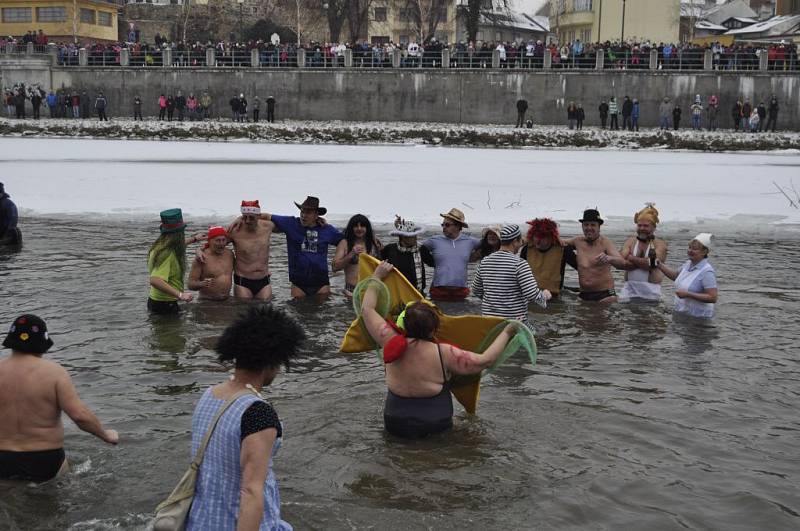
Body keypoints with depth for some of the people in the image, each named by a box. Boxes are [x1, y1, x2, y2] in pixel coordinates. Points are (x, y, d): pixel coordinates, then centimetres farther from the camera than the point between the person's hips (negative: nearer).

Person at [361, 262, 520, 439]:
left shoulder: (392, 343, -10)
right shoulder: (443, 353, -18)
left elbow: (367, 309, 1)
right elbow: (484, 361, -14)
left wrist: (377, 276, 13)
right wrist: (506, 333, -3)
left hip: (396, 427, 2)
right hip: (436, 428, -2)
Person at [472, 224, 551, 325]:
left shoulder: (485, 261, 5)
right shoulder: (519, 264, -14)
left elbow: (476, 290, 14)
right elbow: (533, 295, -17)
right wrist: (545, 295, 4)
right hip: (515, 320, -6)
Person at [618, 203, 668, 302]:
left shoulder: (660, 244, 2)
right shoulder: (630, 241, 10)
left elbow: (653, 263, -15)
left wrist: (631, 257, -4)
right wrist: (644, 262, -13)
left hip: (650, 291, -2)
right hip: (629, 288, 2)